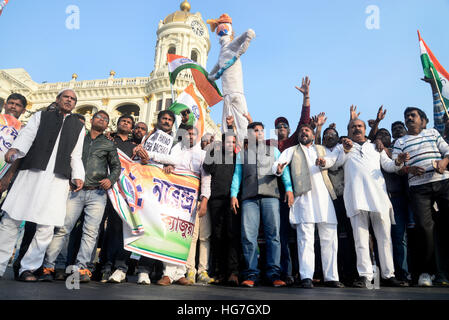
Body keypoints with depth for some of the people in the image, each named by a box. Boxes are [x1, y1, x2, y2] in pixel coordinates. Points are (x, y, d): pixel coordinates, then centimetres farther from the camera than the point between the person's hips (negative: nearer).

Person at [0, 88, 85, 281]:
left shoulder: (78, 127, 21)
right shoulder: (41, 116, 18)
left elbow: (76, 155, 17)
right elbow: (27, 134, 2)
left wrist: (77, 176, 2)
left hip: (58, 179, 1)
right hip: (31, 172, 0)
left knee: (46, 227, -4)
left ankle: (28, 268, 8)